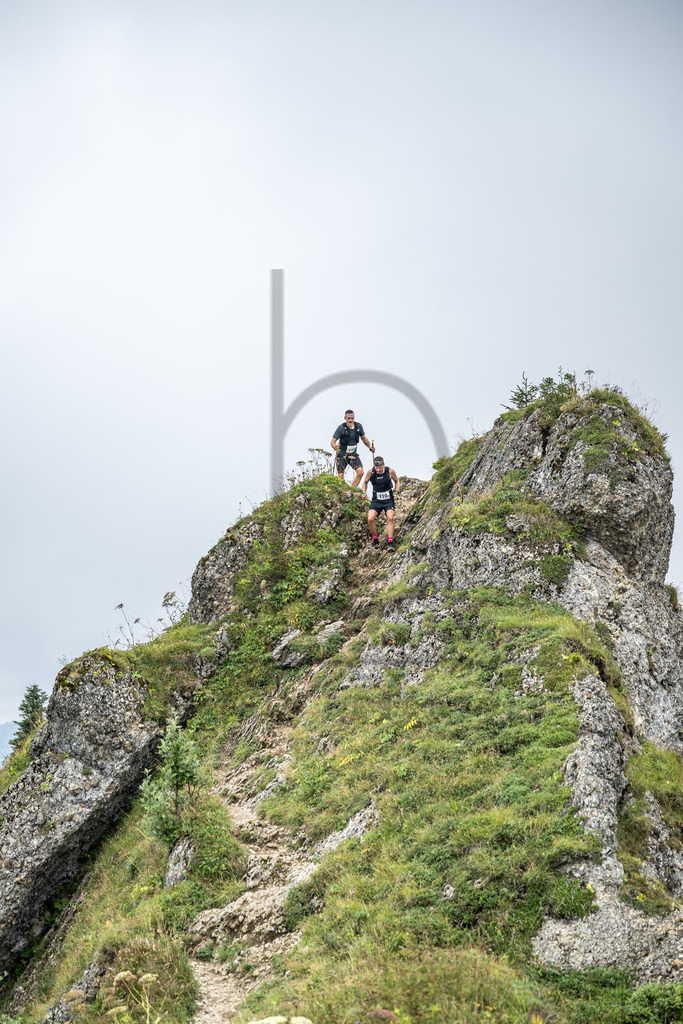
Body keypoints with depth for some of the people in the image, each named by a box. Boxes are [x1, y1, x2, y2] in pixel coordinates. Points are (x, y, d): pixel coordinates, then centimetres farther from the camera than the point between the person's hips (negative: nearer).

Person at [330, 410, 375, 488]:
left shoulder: (358, 426, -1)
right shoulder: (341, 427, -13)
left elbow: (363, 438, 15)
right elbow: (333, 441, -15)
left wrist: (370, 447, 0)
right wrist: (335, 447, -38)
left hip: (353, 454, 3)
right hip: (342, 454, -3)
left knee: (360, 472, -15)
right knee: (340, 476, -7)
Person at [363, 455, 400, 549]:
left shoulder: (390, 471, -10)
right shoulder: (370, 472, -7)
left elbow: (396, 482, 10)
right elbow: (365, 482, 12)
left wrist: (396, 491, -6)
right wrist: (364, 493, -4)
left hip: (388, 500, -1)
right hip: (376, 500, 1)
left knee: (390, 518, -24)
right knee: (370, 519, -19)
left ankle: (390, 543, -21)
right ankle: (375, 540, 2)